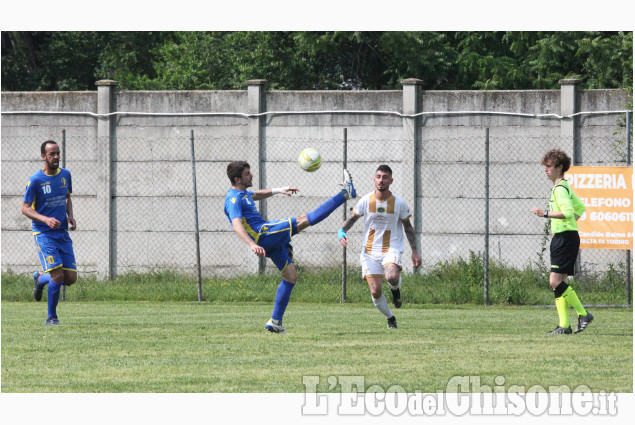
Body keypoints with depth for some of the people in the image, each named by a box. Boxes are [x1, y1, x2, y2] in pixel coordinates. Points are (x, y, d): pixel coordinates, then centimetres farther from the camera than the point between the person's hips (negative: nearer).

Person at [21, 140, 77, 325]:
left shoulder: (65, 175, 8)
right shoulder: (35, 180, -9)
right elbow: (25, 208, -7)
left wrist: (70, 216, 5)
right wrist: (46, 219, -22)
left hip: (63, 233, 6)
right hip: (44, 233, -6)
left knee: (71, 278, 0)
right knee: (57, 275, -17)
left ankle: (40, 279, 31)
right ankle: (51, 317, 1)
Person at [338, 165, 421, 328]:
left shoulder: (399, 203, -4)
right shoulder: (366, 201, -3)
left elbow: (408, 227, 7)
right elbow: (352, 218, 9)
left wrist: (414, 251, 6)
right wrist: (342, 232, -11)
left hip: (391, 249, -2)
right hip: (370, 252, 2)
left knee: (392, 277, -32)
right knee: (375, 291, -6)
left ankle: (395, 290, 6)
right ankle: (390, 318, 19)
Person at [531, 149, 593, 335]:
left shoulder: (560, 188, -13)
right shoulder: (564, 187, 19)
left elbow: (568, 212, -26)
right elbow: (580, 207, 33)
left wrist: (545, 213, -22)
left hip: (565, 238, -11)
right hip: (560, 238, 11)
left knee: (556, 281, -13)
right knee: (559, 282, 7)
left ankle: (583, 314, -8)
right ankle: (564, 325, 6)